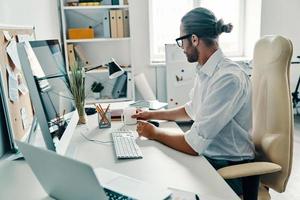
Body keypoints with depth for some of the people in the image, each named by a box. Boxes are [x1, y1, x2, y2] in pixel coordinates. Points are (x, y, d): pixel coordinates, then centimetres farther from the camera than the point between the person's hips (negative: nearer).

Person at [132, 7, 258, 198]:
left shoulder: (228, 78, -27)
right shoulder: (205, 70, 1)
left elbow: (193, 144, -25)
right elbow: (192, 110, 20)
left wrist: (155, 133, -10)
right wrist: (153, 114, 18)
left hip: (229, 169, -7)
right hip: (207, 155, 7)